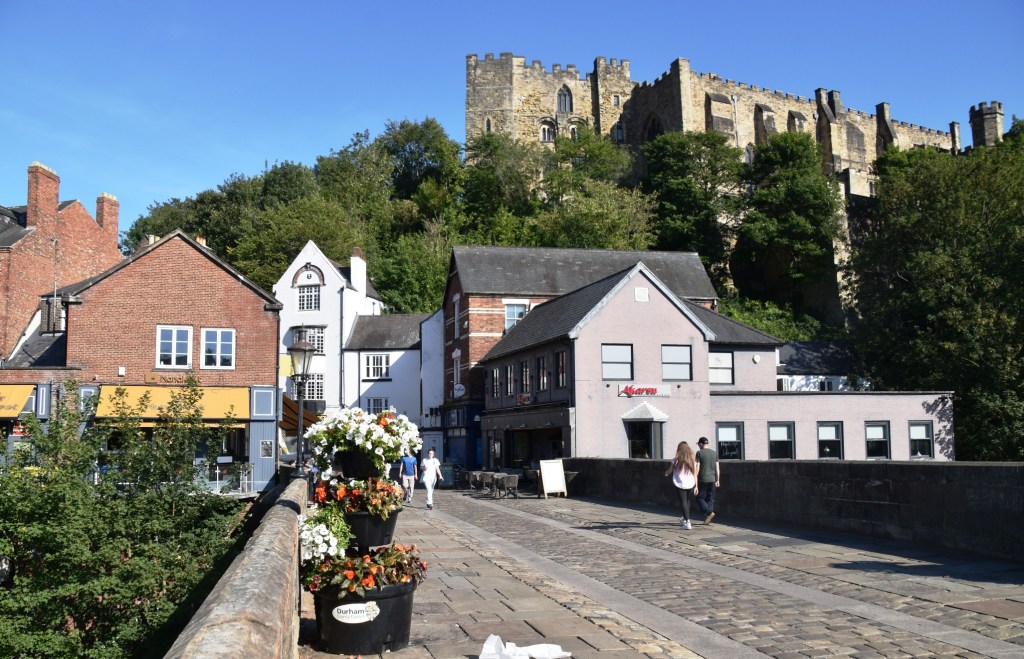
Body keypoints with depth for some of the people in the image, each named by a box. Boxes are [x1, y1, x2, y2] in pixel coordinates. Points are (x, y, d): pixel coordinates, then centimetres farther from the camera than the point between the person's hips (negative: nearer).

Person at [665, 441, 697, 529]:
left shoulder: (676, 460, -10)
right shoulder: (692, 461, -4)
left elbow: (669, 471, 1)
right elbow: (695, 475, -1)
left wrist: (666, 473, 24)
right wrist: (696, 486, 10)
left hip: (680, 484, -3)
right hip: (690, 485, 3)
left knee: (684, 502, 1)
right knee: (687, 501, 23)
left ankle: (688, 523, -10)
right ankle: (684, 519, 41)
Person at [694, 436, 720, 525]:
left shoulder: (699, 453, -7)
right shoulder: (714, 453, 8)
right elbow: (717, 468, 9)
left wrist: (695, 484, -6)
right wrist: (717, 480, 15)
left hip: (703, 480, -5)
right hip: (712, 480, 5)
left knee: (700, 498, 5)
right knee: (710, 499, 9)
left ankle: (709, 512, -14)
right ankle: (708, 520, 8)